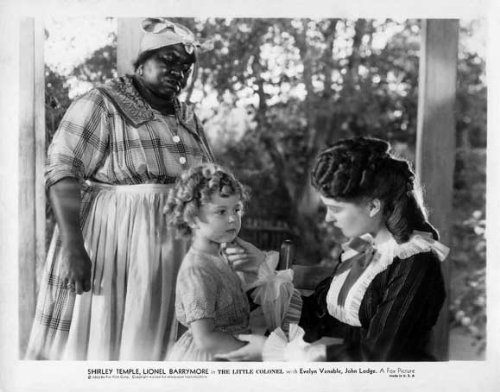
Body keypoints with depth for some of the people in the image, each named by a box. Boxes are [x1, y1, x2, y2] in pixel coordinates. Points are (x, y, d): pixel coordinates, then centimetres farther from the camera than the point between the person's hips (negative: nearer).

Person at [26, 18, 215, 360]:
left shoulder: (188, 118, 15)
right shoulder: (102, 104, -5)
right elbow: (63, 172, -14)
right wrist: (73, 247, -23)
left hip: (173, 251, 6)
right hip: (111, 245, -5)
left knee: (152, 339, 9)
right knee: (98, 336, 0)